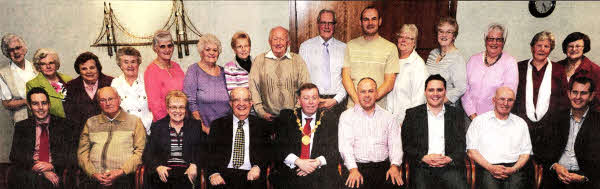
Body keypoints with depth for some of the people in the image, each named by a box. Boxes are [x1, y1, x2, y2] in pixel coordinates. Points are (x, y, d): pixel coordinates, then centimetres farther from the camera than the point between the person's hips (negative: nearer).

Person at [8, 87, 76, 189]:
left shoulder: (63, 125, 12)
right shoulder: (21, 127, 16)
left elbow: (72, 157, 5)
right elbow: (15, 156, 4)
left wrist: (52, 165, -16)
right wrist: (40, 169, -13)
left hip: (55, 173, -1)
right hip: (29, 174, 2)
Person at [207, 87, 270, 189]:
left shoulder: (261, 124, 14)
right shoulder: (218, 124, 14)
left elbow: (268, 152, 8)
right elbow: (210, 152, 7)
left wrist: (258, 167, -13)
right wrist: (213, 173, -12)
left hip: (251, 177, 1)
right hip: (224, 175, -1)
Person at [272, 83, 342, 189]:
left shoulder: (330, 118, 12)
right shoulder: (287, 117, 11)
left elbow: (335, 148, 5)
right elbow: (281, 146, 3)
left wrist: (317, 162, -12)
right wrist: (298, 161, -14)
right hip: (291, 171, 0)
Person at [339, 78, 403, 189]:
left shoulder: (388, 117, 15)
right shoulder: (347, 116, 8)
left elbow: (395, 143, 7)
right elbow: (345, 145, -3)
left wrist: (395, 165, -12)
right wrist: (353, 169, -18)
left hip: (383, 167, 2)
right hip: (357, 166, -2)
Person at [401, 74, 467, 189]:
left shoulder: (456, 115, 15)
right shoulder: (412, 114, 11)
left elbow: (461, 145, 10)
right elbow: (406, 145, 5)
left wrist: (450, 158, -10)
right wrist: (424, 157, -11)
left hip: (449, 167, 1)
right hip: (422, 168, 0)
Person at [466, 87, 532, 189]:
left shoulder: (521, 123, 20)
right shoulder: (479, 121, 11)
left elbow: (525, 152, 14)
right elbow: (471, 151, 4)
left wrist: (513, 169, -4)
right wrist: (490, 167, -9)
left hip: (514, 169, 2)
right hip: (487, 169, -2)